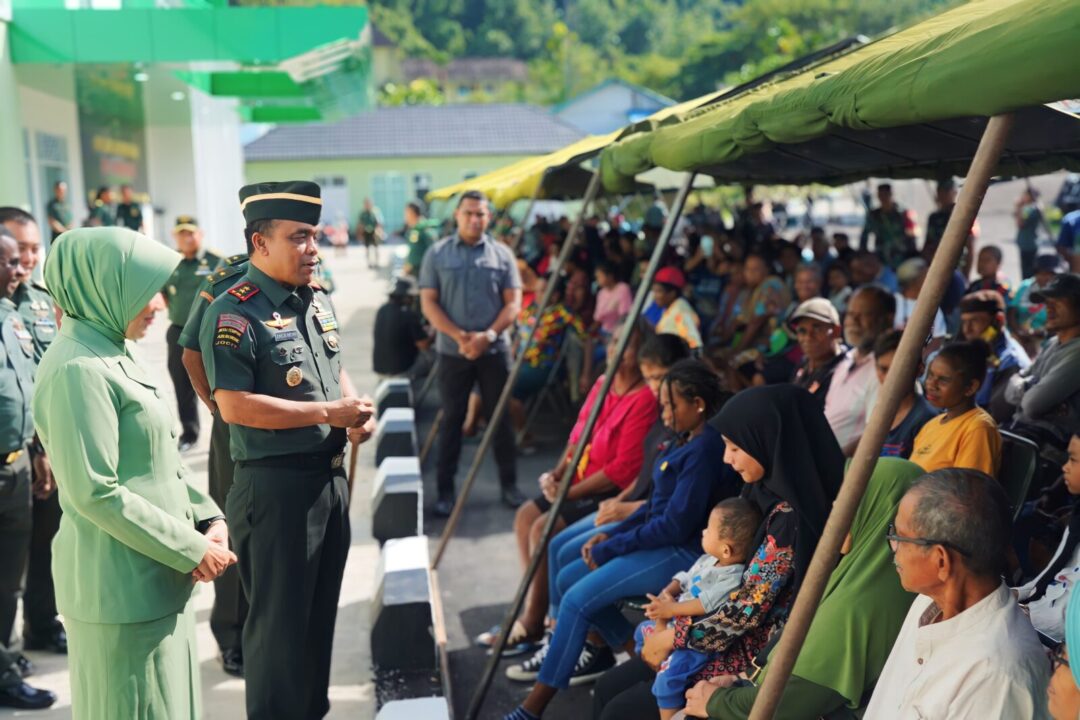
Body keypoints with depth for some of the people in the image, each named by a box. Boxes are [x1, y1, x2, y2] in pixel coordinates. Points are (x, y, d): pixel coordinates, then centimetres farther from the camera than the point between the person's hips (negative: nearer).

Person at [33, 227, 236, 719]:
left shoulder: (110, 355, 11)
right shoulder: (78, 368, -20)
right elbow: (95, 493, -24)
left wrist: (207, 519, 2)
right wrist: (191, 550, -18)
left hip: (154, 576, 9)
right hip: (122, 583, -9)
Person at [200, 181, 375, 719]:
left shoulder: (318, 299, 10)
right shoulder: (234, 313, -16)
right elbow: (235, 406, -22)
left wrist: (356, 411, 0)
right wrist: (328, 413, -20)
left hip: (330, 476, 8)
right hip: (275, 484, -8)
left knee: (321, 610, 19)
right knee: (279, 619, 2)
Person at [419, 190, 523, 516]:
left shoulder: (502, 254, 4)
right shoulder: (437, 253, 2)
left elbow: (513, 303, 1)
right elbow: (428, 302, -2)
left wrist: (487, 336, -13)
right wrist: (458, 336, -14)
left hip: (494, 350, 1)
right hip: (452, 351, -1)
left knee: (501, 418, 7)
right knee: (452, 420, 6)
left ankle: (509, 485, 18)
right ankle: (445, 490, 13)